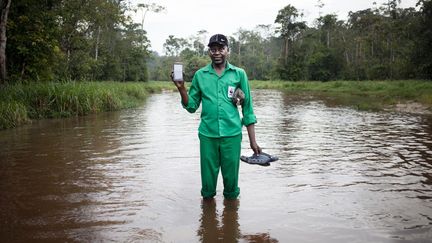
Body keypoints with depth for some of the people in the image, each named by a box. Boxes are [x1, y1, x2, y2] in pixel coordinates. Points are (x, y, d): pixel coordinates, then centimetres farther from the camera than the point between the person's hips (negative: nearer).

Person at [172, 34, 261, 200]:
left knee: (231, 178, 9)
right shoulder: (200, 75, 6)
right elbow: (192, 106, 8)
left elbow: (247, 109, 3)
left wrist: (253, 141, 1)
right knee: (208, 179, 10)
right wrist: (181, 88, -8)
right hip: (207, 135, 1)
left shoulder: (239, 74, 2)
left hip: (232, 135, -1)